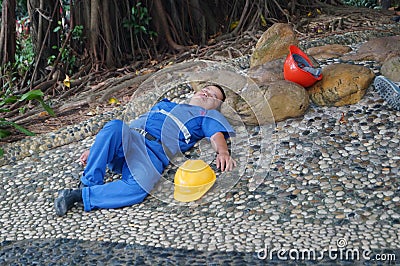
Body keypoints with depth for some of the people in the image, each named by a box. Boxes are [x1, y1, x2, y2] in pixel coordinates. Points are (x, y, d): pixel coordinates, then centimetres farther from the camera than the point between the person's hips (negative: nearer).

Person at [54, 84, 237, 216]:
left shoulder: (208, 116, 27)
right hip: (126, 139, 4)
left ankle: (81, 195, -30)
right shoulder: (165, 104, 40)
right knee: (114, 126, -33)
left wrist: (223, 152, -22)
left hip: (154, 152, -4)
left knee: (138, 187, -37)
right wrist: (96, 149, 27)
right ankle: (88, 184, -29)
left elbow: (217, 135, 4)